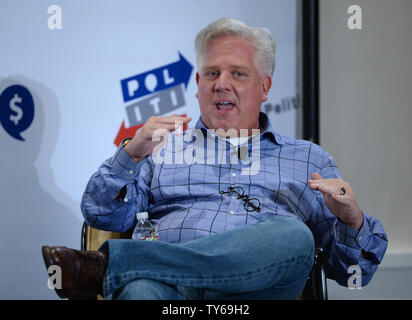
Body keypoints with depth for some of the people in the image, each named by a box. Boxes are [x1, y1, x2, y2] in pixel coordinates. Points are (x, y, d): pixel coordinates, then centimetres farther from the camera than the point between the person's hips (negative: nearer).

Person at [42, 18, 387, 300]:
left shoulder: (308, 160, 28)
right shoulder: (163, 148, 29)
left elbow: (352, 270, 20)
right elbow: (102, 214, 14)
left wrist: (352, 219, -3)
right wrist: (132, 154, -3)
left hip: (253, 288, 1)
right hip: (168, 284, -1)